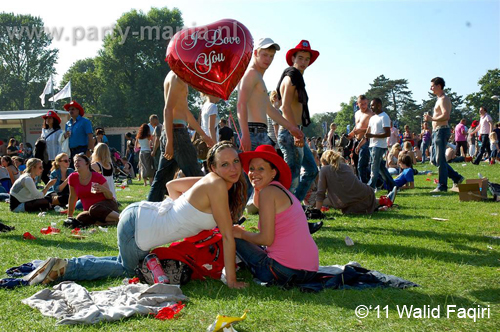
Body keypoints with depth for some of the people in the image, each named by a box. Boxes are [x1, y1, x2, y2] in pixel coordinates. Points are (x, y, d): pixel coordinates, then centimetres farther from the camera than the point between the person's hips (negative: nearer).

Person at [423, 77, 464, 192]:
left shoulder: (443, 99, -12)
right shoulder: (440, 99, 20)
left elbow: (446, 116, -25)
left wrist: (431, 119, -19)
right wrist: (431, 119, 14)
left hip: (442, 130, -11)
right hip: (437, 131, 11)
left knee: (440, 160, -6)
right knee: (434, 160, 13)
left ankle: (442, 186, 0)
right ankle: (456, 178, 18)